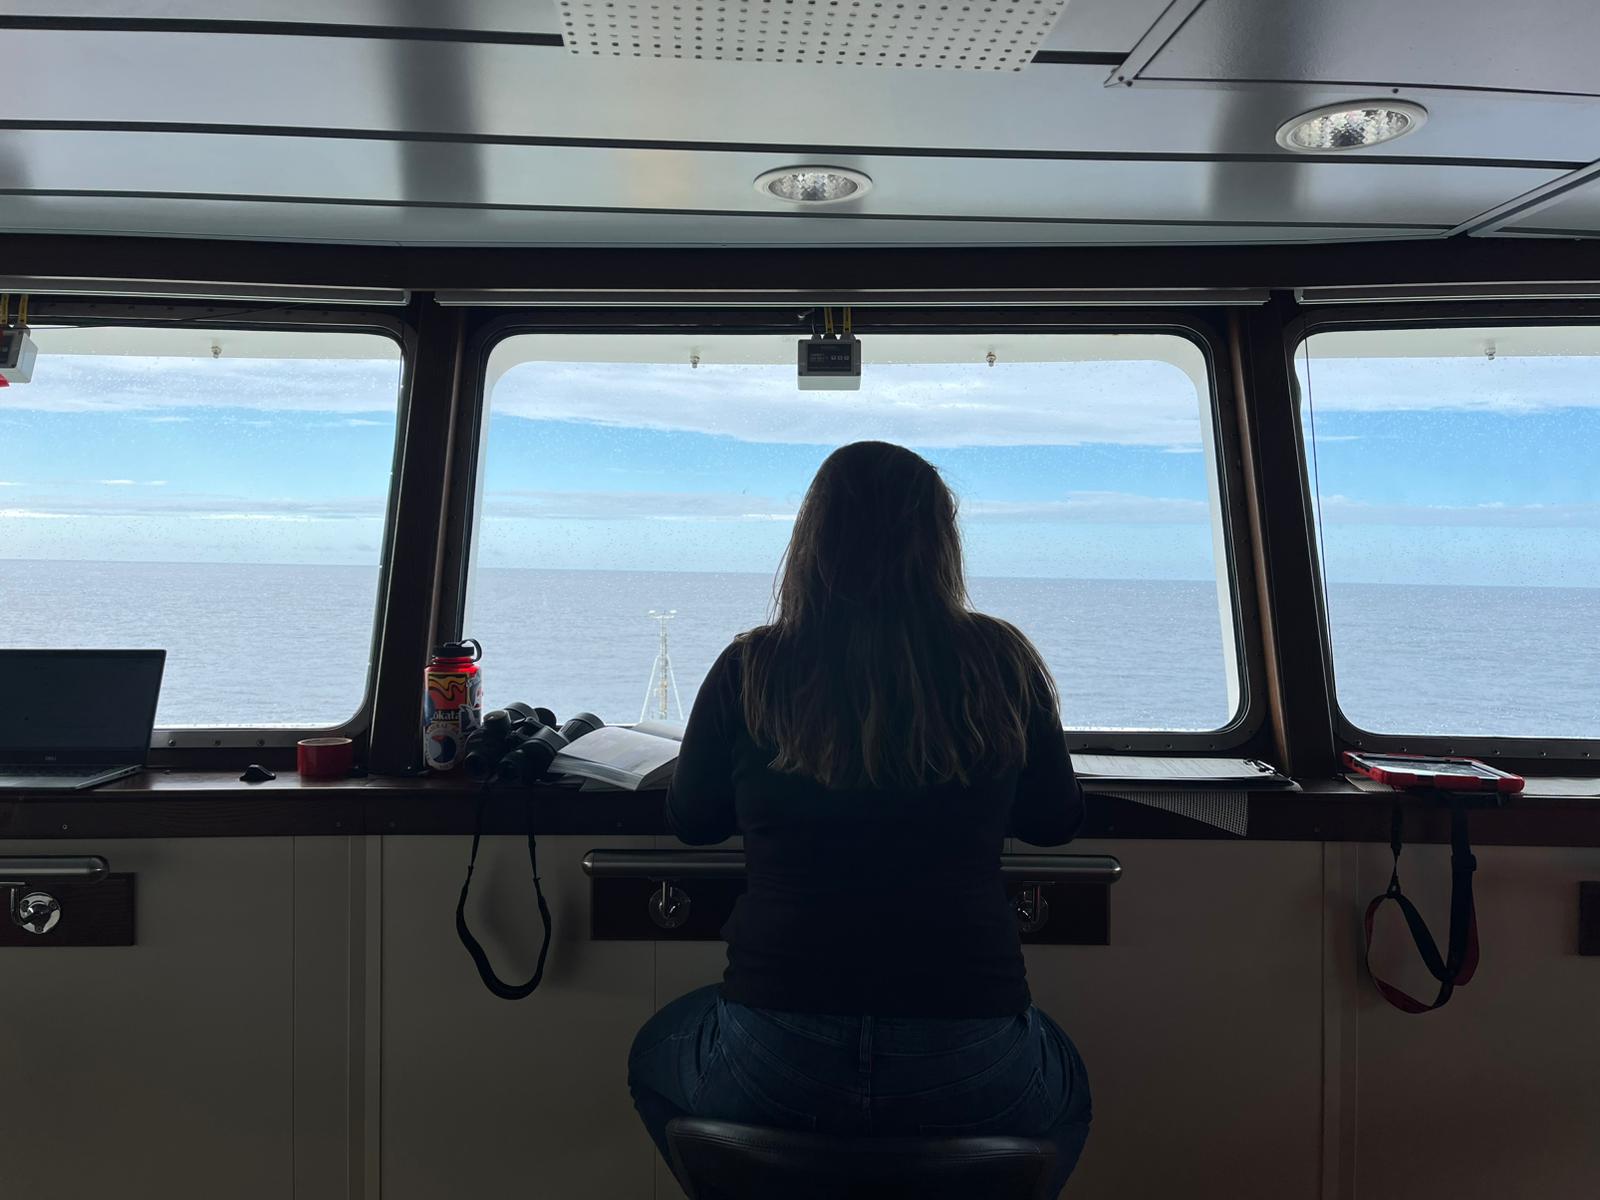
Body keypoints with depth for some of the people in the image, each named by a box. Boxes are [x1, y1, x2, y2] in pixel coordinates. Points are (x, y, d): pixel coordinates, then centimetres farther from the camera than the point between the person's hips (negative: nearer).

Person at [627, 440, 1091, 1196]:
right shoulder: (1001, 661, -3)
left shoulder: (749, 669, -4)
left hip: (773, 1074, 0)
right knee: (1064, 1091, 36)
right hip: (969, 1081, 1)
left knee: (656, 1054, 34)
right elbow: (1055, 822, 11)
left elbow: (691, 821, 11)